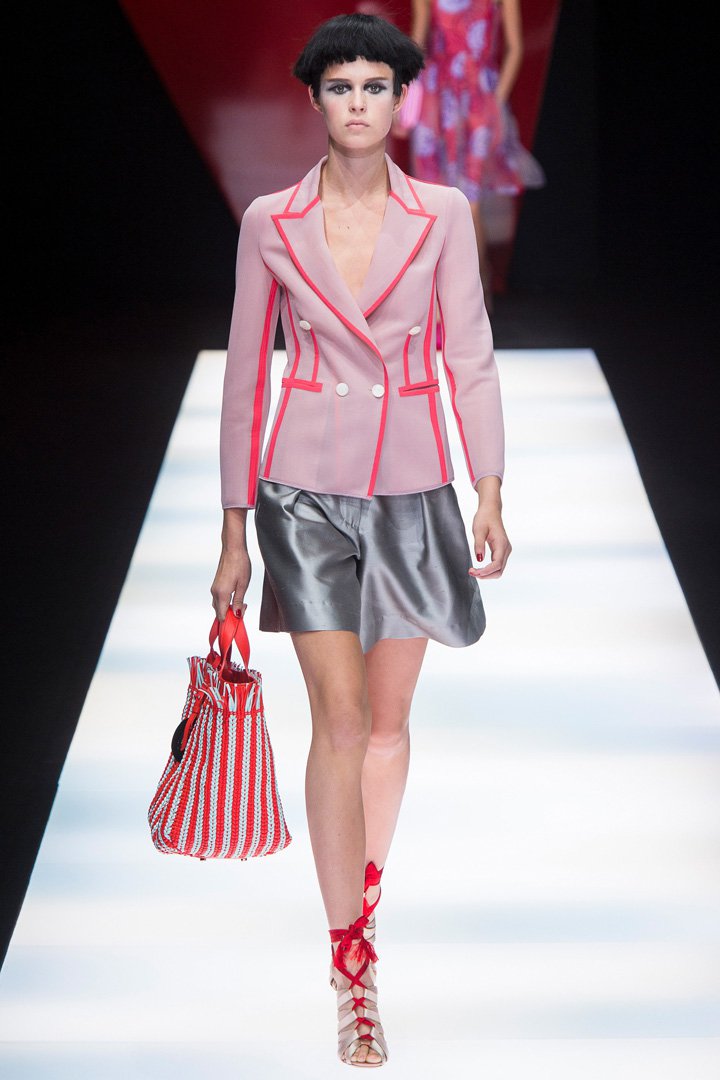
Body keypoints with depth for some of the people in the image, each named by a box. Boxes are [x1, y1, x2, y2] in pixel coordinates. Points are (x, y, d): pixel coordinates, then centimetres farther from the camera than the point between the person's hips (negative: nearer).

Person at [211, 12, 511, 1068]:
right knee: (340, 720, -7)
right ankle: (354, 972, -2)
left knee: (389, 717, 9)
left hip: (412, 488, 1)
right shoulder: (270, 222, 0)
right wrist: (234, 530, 4)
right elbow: (245, 373, 4)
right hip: (306, 489, -1)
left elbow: (470, 355, 3)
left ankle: (361, 901, 31)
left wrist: (490, 492, -4)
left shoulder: (443, 215, 1)